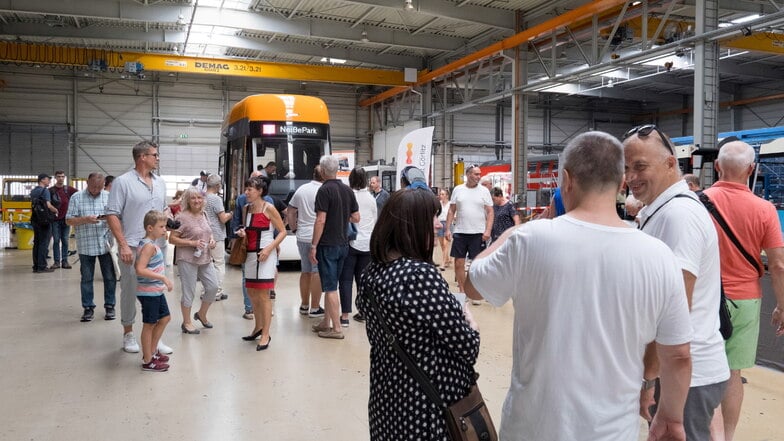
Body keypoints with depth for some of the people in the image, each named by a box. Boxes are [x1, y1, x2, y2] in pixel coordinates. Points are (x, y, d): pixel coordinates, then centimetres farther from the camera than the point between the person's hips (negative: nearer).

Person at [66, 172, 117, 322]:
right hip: (86, 246, 0)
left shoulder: (109, 197, 5)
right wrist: (85, 220, -17)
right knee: (86, 278, 8)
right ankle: (88, 308, 18)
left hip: (106, 244, 1)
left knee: (110, 277, 5)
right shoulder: (76, 198, 2)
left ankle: (109, 306, 17)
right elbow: (69, 220, 0)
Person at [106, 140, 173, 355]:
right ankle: (128, 334, 22)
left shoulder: (160, 182, 12)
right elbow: (112, 215, -10)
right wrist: (123, 245, -15)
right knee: (130, 291, 6)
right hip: (132, 248, -5)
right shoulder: (123, 182, -7)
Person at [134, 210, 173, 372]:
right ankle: (147, 361, 14)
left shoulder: (151, 243, 10)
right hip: (148, 292, -10)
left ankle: (151, 352, 32)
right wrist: (163, 277, -29)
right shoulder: (149, 246, -21)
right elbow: (140, 270, -31)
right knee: (149, 324, 1)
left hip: (156, 291, 10)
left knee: (165, 318, 19)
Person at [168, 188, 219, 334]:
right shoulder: (182, 217, -12)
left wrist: (212, 240, 3)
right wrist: (192, 243, -20)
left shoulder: (203, 215, 9)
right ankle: (186, 322, 18)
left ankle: (201, 314, 28)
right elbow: (172, 239, -13)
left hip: (205, 259, 7)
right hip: (188, 260, -7)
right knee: (189, 292, 2)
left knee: (213, 286, 5)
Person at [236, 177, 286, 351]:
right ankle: (258, 328, 33)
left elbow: (283, 231, -9)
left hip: (265, 255, -7)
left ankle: (265, 335, 2)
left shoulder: (269, 208, -9)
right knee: (252, 293, 15)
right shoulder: (247, 208, 10)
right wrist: (242, 233, 0)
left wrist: (269, 248, -19)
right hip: (250, 254, 7)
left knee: (263, 295, -6)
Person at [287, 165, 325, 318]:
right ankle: (315, 308, 5)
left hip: (302, 237, 6)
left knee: (305, 271, 16)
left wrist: (295, 229, 15)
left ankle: (304, 306, 26)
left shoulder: (301, 189, 8)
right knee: (317, 272, 1)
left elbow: (289, 213, 10)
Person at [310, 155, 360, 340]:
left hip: (328, 245, -7)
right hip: (342, 244, 7)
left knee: (330, 288, -1)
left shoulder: (325, 190, -14)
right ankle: (325, 323, 26)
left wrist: (313, 246, -14)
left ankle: (336, 328, 3)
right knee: (330, 285, 17)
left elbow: (321, 220, -19)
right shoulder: (347, 190, 7)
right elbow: (356, 218, 8)